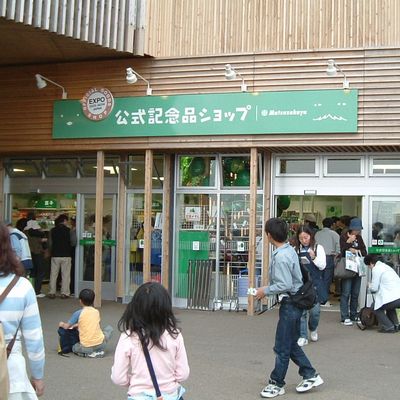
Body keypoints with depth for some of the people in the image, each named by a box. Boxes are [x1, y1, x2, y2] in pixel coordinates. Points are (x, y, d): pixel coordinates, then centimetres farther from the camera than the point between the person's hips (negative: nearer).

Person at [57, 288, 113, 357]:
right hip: (100, 345, 4)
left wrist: (62, 324, 26)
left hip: (86, 347, -3)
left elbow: (66, 326, 3)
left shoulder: (78, 313, -3)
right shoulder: (96, 312, 8)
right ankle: (99, 350, 12)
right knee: (109, 328, 30)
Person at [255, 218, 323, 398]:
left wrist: (265, 291, -14)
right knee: (290, 344, 20)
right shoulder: (289, 250, 7)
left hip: (290, 304, -10)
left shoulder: (280, 257, -23)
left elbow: (285, 285, -26)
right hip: (294, 301, 10)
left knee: (282, 347, 4)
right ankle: (310, 375, 27)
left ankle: (276, 383, 17)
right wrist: (268, 289, 13)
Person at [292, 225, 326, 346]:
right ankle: (303, 337, 9)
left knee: (315, 310, 1)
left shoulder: (318, 248, 1)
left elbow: (322, 266, -3)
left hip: (314, 283, -1)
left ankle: (313, 329, 32)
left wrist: (313, 257, -18)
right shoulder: (295, 250, 3)